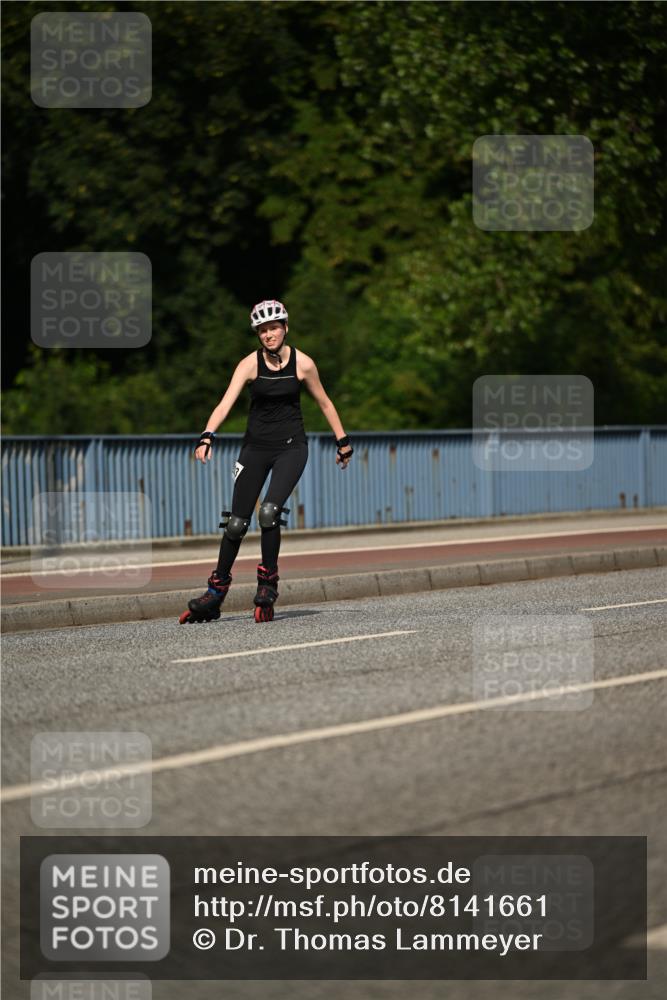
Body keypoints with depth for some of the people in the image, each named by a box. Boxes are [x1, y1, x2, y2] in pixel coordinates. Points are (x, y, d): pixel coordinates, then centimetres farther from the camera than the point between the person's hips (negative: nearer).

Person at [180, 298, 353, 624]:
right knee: (236, 522, 2)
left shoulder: (302, 363, -8)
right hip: (256, 446, 1)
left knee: (269, 512, -23)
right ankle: (216, 591, 17)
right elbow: (226, 403, -21)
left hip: (291, 446, -1)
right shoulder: (250, 364, -9)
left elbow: (324, 403, 7)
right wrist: (207, 437, -37)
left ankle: (268, 582, -7)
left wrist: (342, 442, 13)